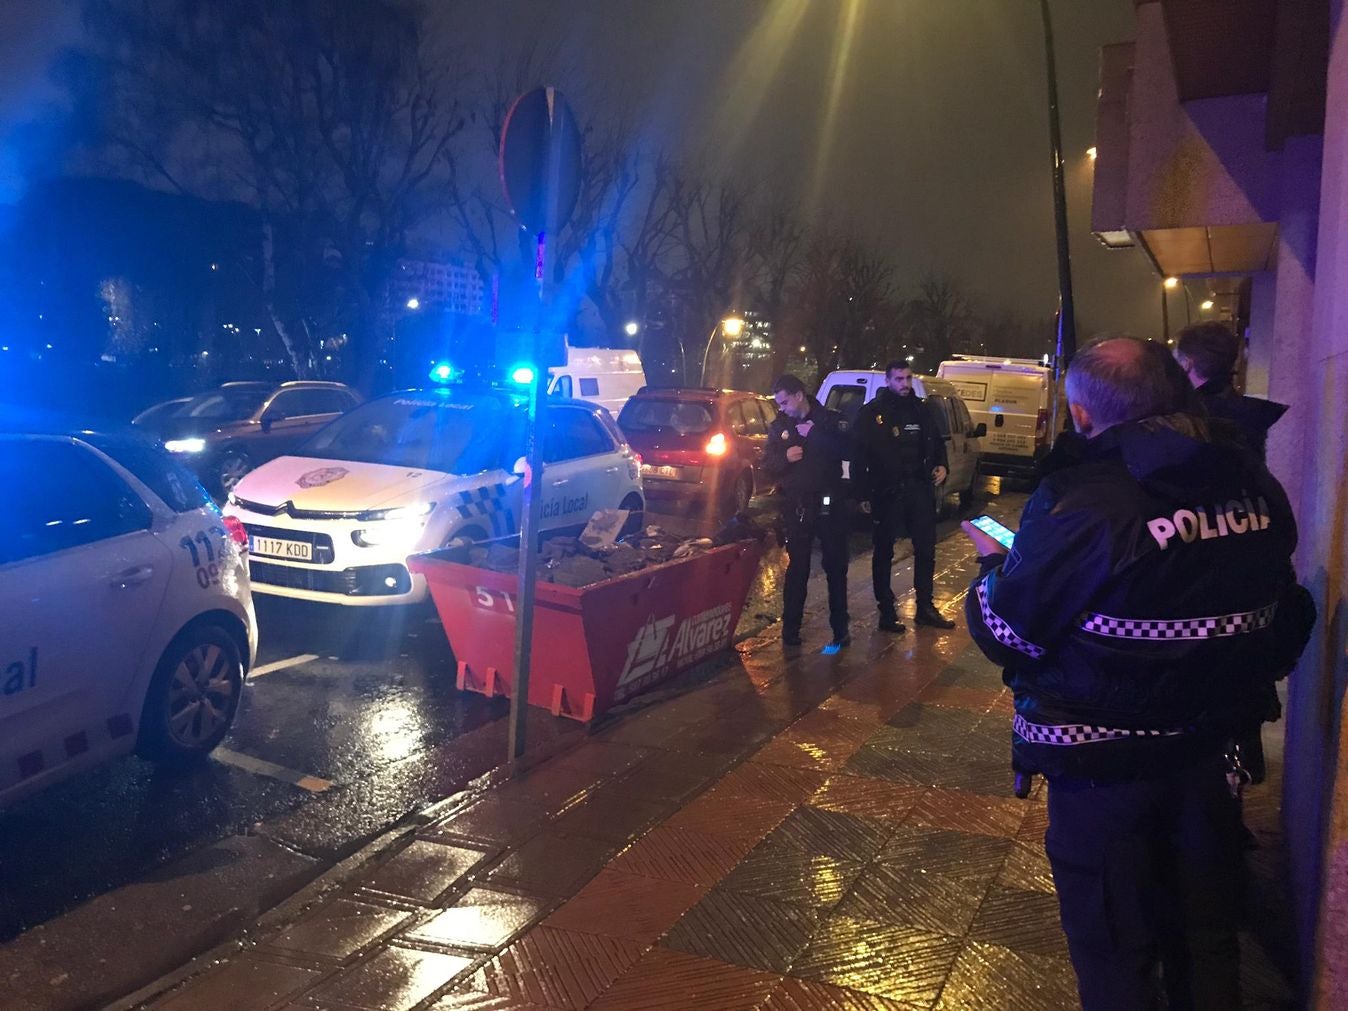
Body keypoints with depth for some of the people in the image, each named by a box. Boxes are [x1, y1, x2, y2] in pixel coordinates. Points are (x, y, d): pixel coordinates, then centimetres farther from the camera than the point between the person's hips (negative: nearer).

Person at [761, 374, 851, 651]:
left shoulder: (831, 419, -2)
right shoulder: (779, 427, 7)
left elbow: (849, 449, -17)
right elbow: (768, 465, 5)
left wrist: (814, 434, -21)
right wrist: (784, 457, -15)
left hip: (829, 504, -2)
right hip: (796, 505, 2)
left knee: (836, 567, 6)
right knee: (797, 569, 6)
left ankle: (840, 628, 16)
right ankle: (790, 628, 13)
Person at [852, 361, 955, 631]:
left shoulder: (920, 409, 11)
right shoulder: (871, 413, -5)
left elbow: (936, 442, 21)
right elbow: (858, 456, -8)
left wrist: (941, 465, 2)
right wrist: (864, 493, -13)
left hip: (919, 489, 5)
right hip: (886, 492, -5)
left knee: (926, 549, 10)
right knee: (883, 553, 5)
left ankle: (925, 608, 23)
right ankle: (887, 612, 14)